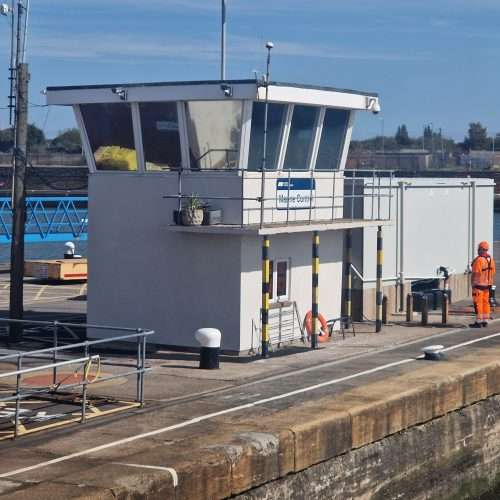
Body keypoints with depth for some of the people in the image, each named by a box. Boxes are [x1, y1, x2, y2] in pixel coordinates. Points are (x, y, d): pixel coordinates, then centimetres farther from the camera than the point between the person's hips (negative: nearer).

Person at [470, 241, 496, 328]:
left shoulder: (478, 260, -17)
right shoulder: (491, 259, 7)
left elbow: (475, 274, -18)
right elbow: (493, 272, 11)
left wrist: (472, 285, -12)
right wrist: (490, 284, 18)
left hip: (478, 285, -8)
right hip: (487, 285, 8)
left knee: (478, 303, -5)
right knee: (485, 302, 12)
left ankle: (478, 322, -6)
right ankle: (485, 321, 13)